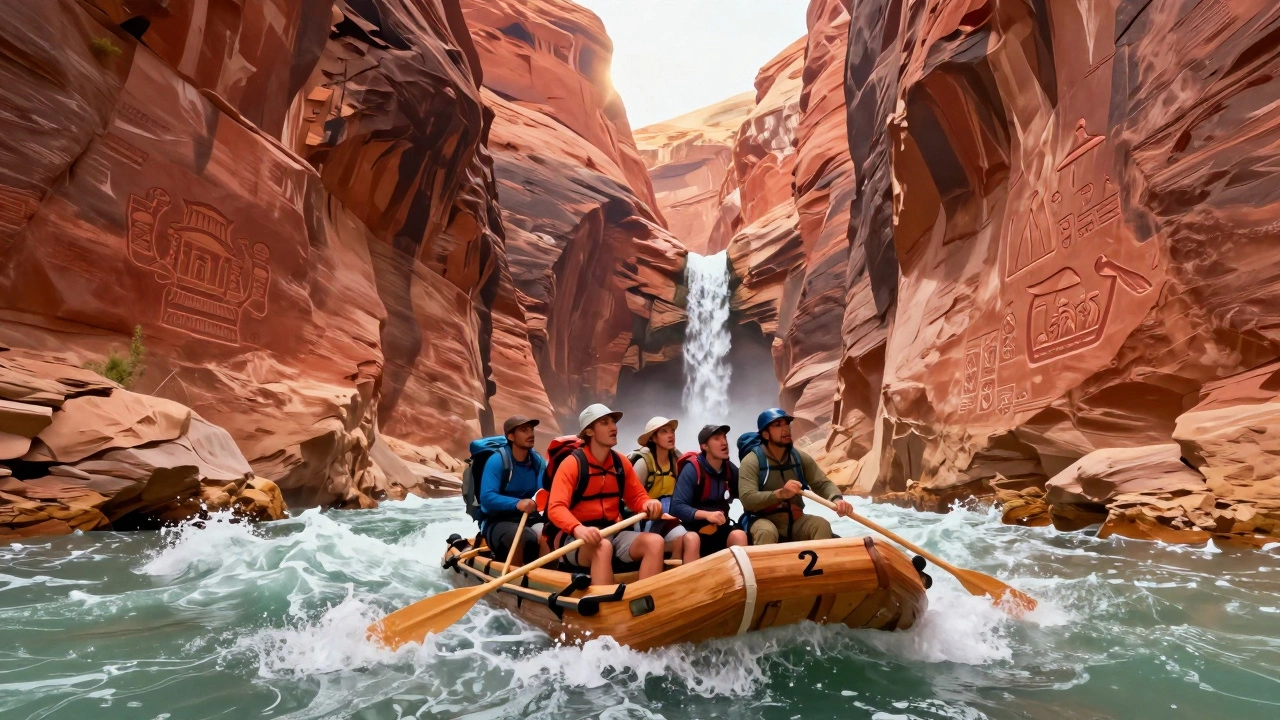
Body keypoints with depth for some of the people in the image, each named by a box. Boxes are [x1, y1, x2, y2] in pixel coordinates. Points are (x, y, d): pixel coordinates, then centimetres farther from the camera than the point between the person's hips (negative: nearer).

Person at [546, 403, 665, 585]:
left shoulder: (621, 463, 8)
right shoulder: (572, 463, -11)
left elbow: (636, 496, 17)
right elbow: (556, 508, -22)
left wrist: (648, 504, -9)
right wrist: (579, 529, -41)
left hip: (613, 532, 6)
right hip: (575, 538, -6)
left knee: (655, 541, -19)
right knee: (602, 547, -38)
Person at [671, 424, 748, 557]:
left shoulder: (729, 469, 7)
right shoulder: (692, 469, -11)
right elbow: (677, 507, -18)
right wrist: (707, 515, -31)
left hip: (720, 528, 5)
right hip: (695, 528, -5)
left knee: (739, 536, -26)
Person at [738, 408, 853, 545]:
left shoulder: (800, 457, 5)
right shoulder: (751, 461, -12)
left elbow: (822, 483, 3)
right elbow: (747, 499, -22)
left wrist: (836, 499, -22)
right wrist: (780, 494, -37)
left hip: (795, 521, 5)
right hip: (764, 521, -4)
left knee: (822, 525, -23)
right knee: (766, 532, -37)